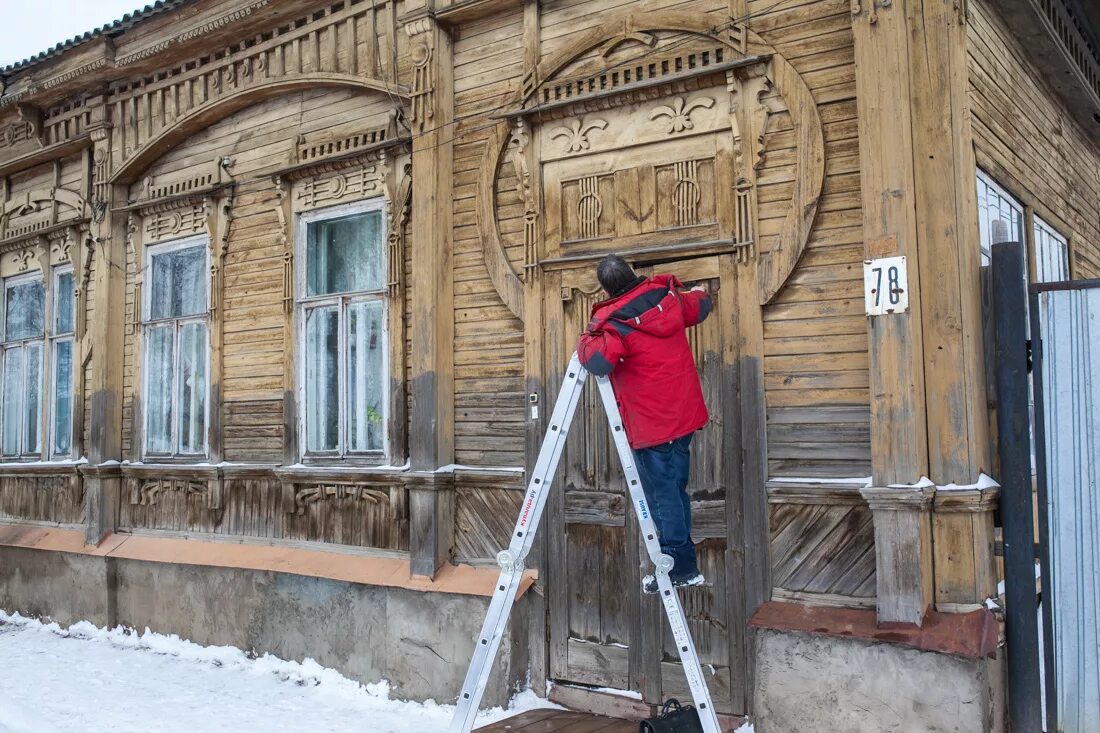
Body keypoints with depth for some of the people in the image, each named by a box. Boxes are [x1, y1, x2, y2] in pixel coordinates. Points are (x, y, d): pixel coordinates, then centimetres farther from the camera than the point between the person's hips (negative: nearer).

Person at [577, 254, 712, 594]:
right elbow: (699, 308, 21)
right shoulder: (669, 297, 2)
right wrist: (700, 293, 44)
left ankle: (680, 567, 6)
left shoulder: (613, 323, -18)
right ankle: (683, 564, 24)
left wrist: (587, 339, -10)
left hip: (650, 423, -7)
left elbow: (598, 360, -32)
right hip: (685, 414, 7)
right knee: (676, 487, 16)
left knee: (662, 493, 2)